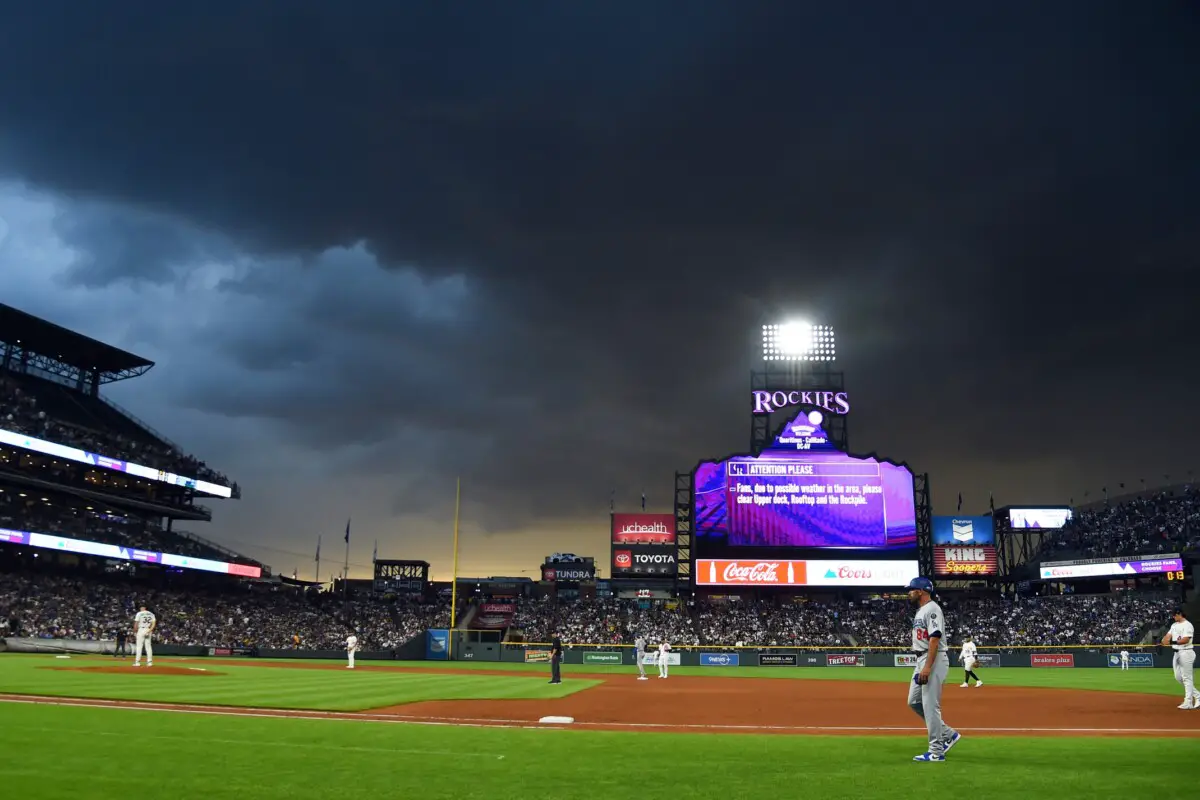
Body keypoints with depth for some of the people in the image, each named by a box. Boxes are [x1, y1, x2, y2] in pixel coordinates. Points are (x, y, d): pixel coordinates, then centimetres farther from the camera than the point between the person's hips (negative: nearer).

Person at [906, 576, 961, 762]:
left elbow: (935, 639, -22)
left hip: (934, 661, -11)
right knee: (914, 701, 13)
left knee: (930, 706, -7)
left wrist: (927, 667, -26)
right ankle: (948, 734, 21)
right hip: (922, 661, 11)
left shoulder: (932, 609, -14)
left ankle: (936, 752, 0)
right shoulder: (920, 610, 18)